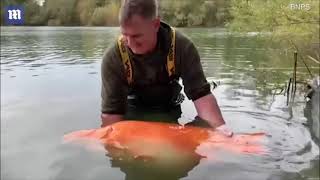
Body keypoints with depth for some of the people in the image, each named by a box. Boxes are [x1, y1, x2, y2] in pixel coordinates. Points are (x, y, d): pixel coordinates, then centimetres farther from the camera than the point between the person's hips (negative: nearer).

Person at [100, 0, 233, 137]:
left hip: (168, 113, 1)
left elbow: (200, 93, -26)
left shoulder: (182, 47, -25)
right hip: (132, 115, 0)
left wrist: (219, 127, -40)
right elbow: (111, 111, -25)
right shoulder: (113, 58, -27)